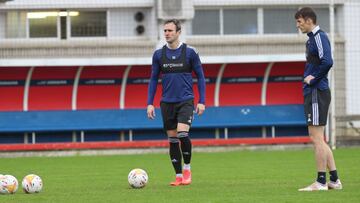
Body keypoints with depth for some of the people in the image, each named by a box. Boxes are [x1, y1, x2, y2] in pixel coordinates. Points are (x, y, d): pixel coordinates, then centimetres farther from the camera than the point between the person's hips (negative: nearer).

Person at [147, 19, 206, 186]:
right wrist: (150, 103, 3)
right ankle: (179, 176, 14)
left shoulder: (189, 52, -3)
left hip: (186, 101, -3)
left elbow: (200, 77, 3)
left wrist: (202, 101, -3)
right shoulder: (158, 54, 4)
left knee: (182, 134, -21)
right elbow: (153, 79, 11)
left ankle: (187, 168, 0)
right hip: (167, 103, 3)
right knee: (172, 139, 5)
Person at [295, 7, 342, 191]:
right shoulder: (312, 38, 18)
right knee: (318, 140, 12)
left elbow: (327, 62, -25)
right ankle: (334, 180, 15)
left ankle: (321, 182, -5)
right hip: (312, 93, 10)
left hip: (317, 93, -10)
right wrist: (309, 78, 9)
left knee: (317, 138, -7)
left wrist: (313, 79, -15)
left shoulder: (319, 37, -12)